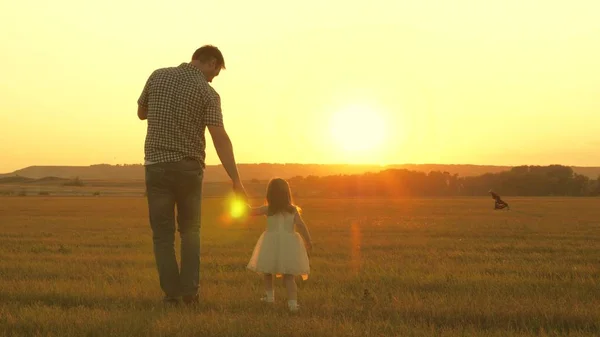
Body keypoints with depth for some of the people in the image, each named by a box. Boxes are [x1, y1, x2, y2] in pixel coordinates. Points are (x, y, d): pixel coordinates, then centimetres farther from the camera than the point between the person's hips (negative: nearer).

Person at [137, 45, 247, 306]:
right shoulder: (207, 93, -7)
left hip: (157, 164, 1)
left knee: (163, 233, 8)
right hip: (189, 167, -1)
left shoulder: (158, 76, 3)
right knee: (190, 230, 15)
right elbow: (220, 139, -15)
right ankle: (189, 291, 6)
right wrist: (236, 181, -17)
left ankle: (172, 293, 2)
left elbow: (141, 113, 17)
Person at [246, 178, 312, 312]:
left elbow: (250, 211, 10)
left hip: (271, 244, 0)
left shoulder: (267, 209, -1)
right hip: (288, 245, 0)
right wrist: (308, 241, 2)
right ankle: (292, 302, -10)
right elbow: (301, 226, -6)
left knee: (267, 272, 22)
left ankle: (269, 296, 27)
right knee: (289, 276, 2)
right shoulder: (293, 210, 0)